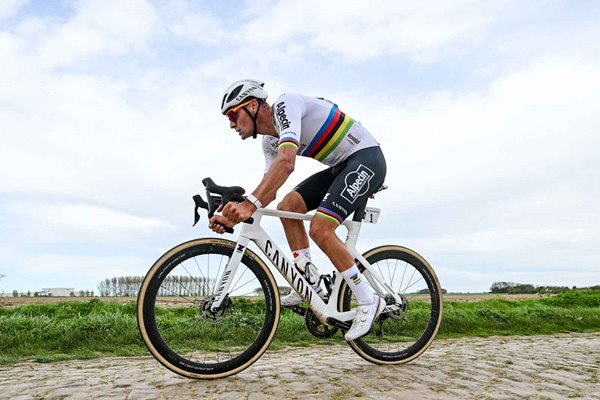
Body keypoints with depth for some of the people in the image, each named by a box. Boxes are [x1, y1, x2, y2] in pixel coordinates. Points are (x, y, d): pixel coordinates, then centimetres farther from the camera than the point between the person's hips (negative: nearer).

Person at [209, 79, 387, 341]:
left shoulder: (286, 104, -18)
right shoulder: (270, 141, 10)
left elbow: (286, 162, -35)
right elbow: (269, 188, 5)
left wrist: (250, 204, -42)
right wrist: (235, 213, -9)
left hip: (366, 157, -9)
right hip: (341, 166, 9)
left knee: (320, 229, -21)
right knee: (288, 207, -4)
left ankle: (368, 302, -5)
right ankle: (310, 285, 4)